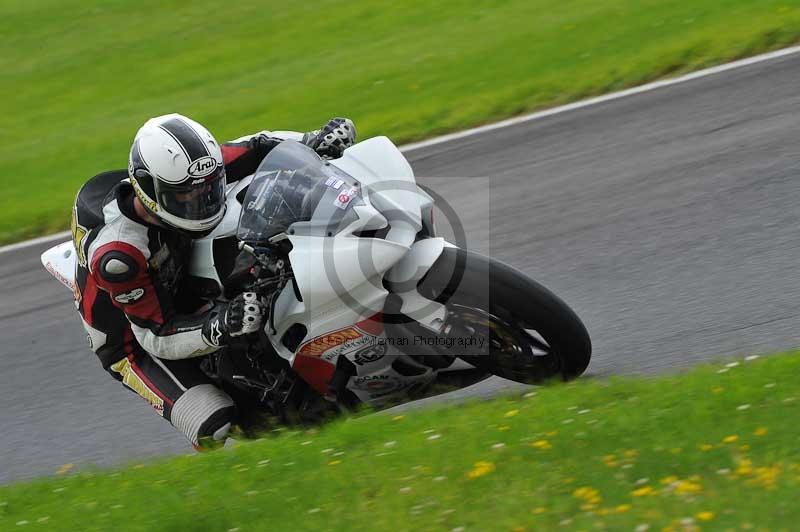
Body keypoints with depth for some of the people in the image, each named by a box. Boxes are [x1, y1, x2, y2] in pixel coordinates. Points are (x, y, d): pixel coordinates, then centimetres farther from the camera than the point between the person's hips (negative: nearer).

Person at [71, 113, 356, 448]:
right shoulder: (117, 254, -37)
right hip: (134, 342, -8)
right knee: (219, 430, -25)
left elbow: (253, 150, -4)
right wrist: (221, 326, -46)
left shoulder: (182, 178, -18)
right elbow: (157, 337, -30)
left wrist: (316, 141, -20)